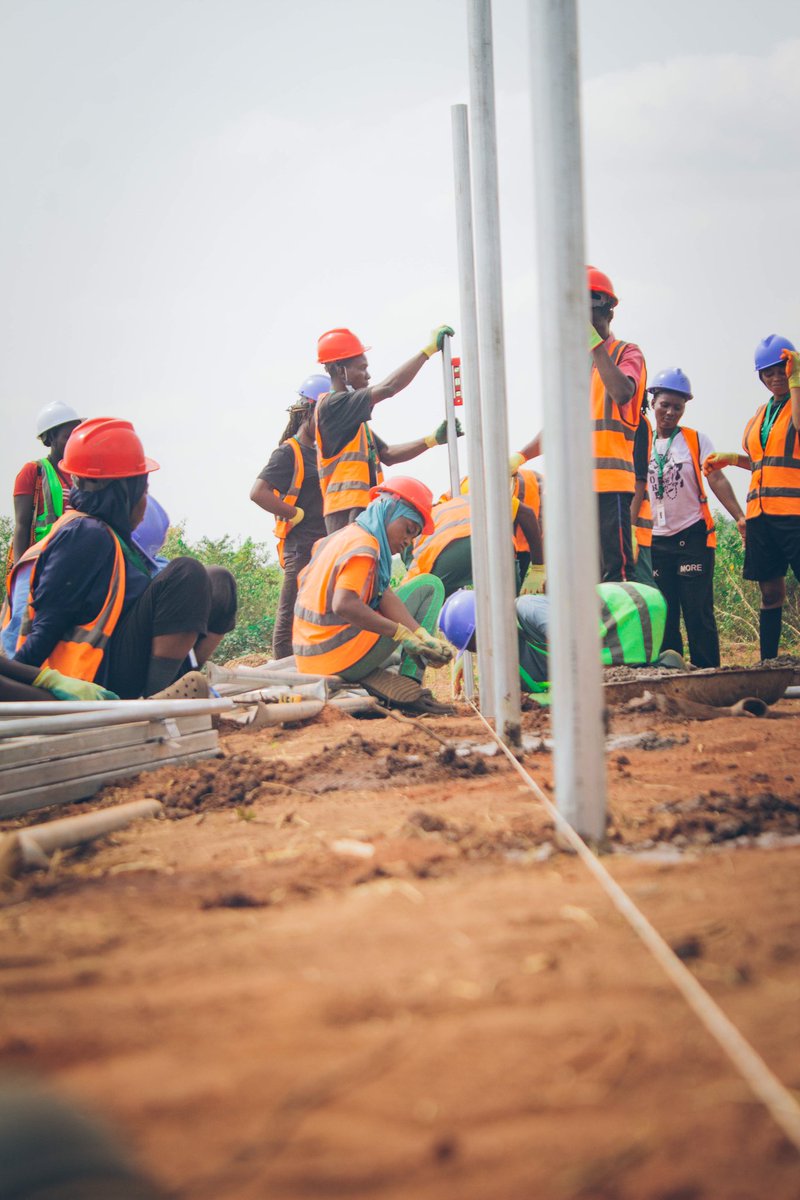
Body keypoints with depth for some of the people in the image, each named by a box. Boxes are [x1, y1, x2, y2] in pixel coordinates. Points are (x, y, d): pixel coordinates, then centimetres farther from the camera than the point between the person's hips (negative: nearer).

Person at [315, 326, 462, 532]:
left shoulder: (354, 419, 25)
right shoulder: (330, 405, -7)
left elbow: (387, 455, 22)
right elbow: (388, 388, -15)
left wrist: (433, 439, 12)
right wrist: (429, 349, -8)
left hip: (363, 511, 10)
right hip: (347, 511, -10)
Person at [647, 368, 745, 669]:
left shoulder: (695, 440, 1)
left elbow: (716, 480, -9)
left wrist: (739, 517, -21)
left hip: (693, 536, -3)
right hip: (657, 540, 3)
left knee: (698, 610, -6)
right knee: (664, 612, 5)